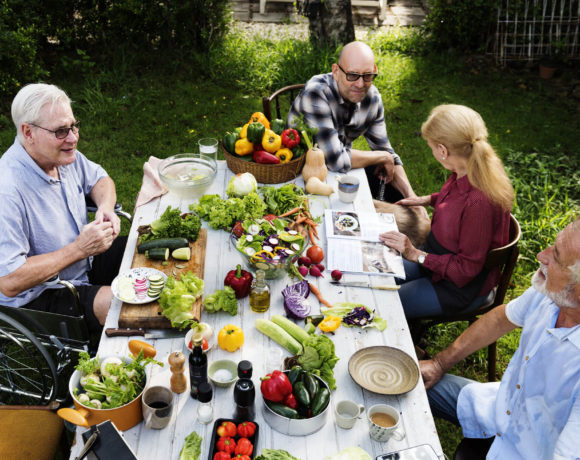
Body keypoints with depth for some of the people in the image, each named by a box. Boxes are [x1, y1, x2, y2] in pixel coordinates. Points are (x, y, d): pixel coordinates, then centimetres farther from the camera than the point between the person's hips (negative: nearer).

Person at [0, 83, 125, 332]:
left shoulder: (64, 155, -6)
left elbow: (100, 179, 15)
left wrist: (105, 208, -8)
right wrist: (78, 249, -28)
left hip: (84, 262, 9)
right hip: (40, 297, -8)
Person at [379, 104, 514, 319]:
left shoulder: (479, 201, -37)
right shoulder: (470, 170, -11)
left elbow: (466, 269, -26)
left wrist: (416, 255, -23)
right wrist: (428, 200, 10)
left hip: (461, 287, -8)